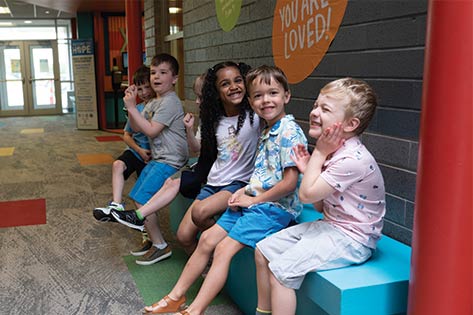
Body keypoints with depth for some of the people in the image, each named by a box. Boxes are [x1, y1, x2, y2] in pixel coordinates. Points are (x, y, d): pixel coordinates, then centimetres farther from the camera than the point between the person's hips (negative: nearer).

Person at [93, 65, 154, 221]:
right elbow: (127, 135, 8)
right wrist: (139, 150, -8)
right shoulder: (136, 109, 5)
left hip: (152, 155, -3)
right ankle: (116, 205, -29)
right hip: (135, 150, 3)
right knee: (118, 164, -24)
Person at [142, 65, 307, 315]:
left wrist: (253, 199, -13)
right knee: (207, 238, 6)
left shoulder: (289, 132, -15)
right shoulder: (266, 132, 14)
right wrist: (245, 190, 3)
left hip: (275, 206, -9)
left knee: (224, 248, -16)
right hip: (253, 200, 9)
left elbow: (289, 182, -21)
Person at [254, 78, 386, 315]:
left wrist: (319, 153, -17)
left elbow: (307, 194, -24)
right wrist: (307, 169, -1)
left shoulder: (353, 159, -25)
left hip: (350, 239, -10)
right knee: (263, 250, 9)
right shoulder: (334, 150, 6)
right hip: (328, 225, 10)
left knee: (281, 269, -18)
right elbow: (322, 206, 9)